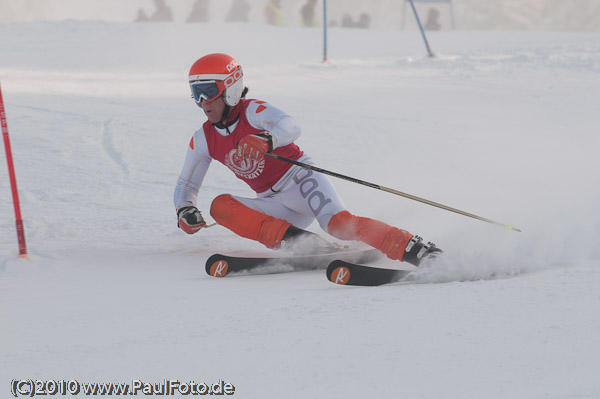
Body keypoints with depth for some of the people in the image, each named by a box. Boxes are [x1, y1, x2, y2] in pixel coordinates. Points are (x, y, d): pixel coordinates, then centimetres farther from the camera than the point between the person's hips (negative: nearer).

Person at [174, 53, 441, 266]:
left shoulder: (252, 111, -12)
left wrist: (265, 140, -55)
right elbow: (186, 184, 16)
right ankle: (299, 242, -33)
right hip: (277, 206, 6)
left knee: (337, 223, -34)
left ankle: (414, 250, -37)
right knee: (220, 206, -21)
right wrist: (184, 210, -7)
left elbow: (291, 127, -33)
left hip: (300, 178, -6)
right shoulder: (203, 140, 5)